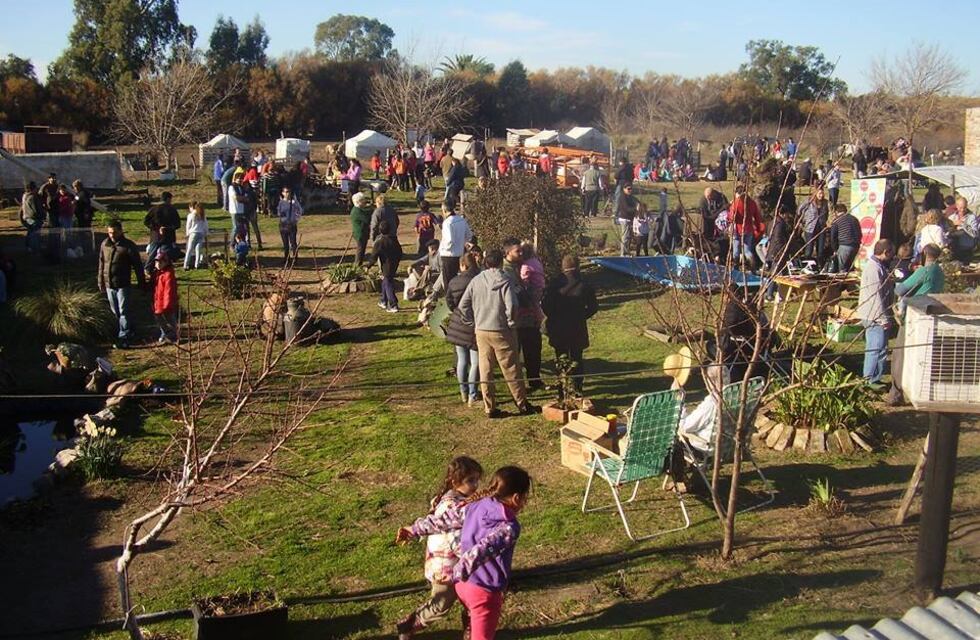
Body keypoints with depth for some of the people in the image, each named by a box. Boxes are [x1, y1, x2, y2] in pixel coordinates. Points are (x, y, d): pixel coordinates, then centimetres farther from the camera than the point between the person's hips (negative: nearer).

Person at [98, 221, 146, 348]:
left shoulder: (128, 246, -10)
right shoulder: (104, 244, 4)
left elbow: (137, 265, -7)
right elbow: (101, 264, 13)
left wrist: (142, 283, -5)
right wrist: (101, 282, 14)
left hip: (122, 284, -6)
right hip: (109, 284, 6)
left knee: (123, 311, -4)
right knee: (115, 311, 14)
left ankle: (124, 338, 0)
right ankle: (128, 331, 31)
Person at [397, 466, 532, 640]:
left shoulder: (475, 507, -3)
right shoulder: (509, 528, -23)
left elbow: (443, 519, 7)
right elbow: (483, 549, -36)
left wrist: (414, 530, 19)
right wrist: (458, 574, -40)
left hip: (465, 585, 7)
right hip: (485, 592, -7)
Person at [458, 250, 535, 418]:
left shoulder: (476, 281, -1)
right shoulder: (505, 281, -12)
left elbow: (463, 306, -1)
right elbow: (511, 305, -21)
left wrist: (474, 322, 9)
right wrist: (510, 321, -4)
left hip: (481, 331, 3)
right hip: (502, 332, -3)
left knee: (485, 370, 10)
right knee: (511, 369, 7)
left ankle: (489, 408, 14)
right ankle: (522, 404, 17)